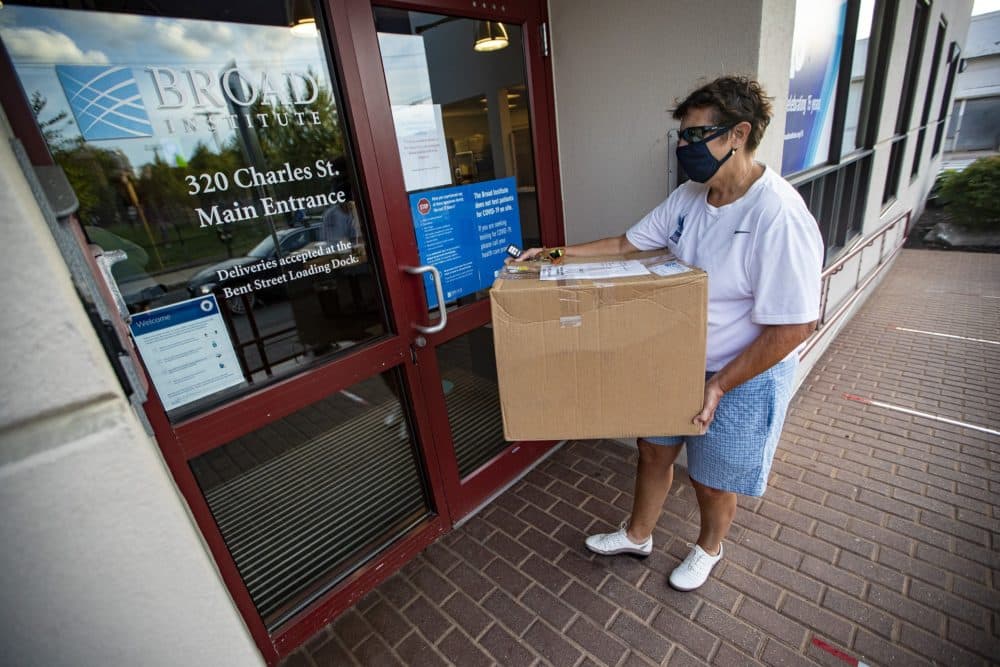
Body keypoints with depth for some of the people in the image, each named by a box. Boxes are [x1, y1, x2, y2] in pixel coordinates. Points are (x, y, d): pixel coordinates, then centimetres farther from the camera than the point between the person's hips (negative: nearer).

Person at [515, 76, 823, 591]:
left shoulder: (780, 218, -27)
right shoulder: (689, 197, -2)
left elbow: (793, 327, -25)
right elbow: (628, 244, 5)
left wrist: (718, 386, -21)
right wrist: (556, 254, -2)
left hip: (743, 378, -6)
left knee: (714, 482, 16)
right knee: (654, 451, 20)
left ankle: (709, 548, 50)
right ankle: (636, 536, 47)